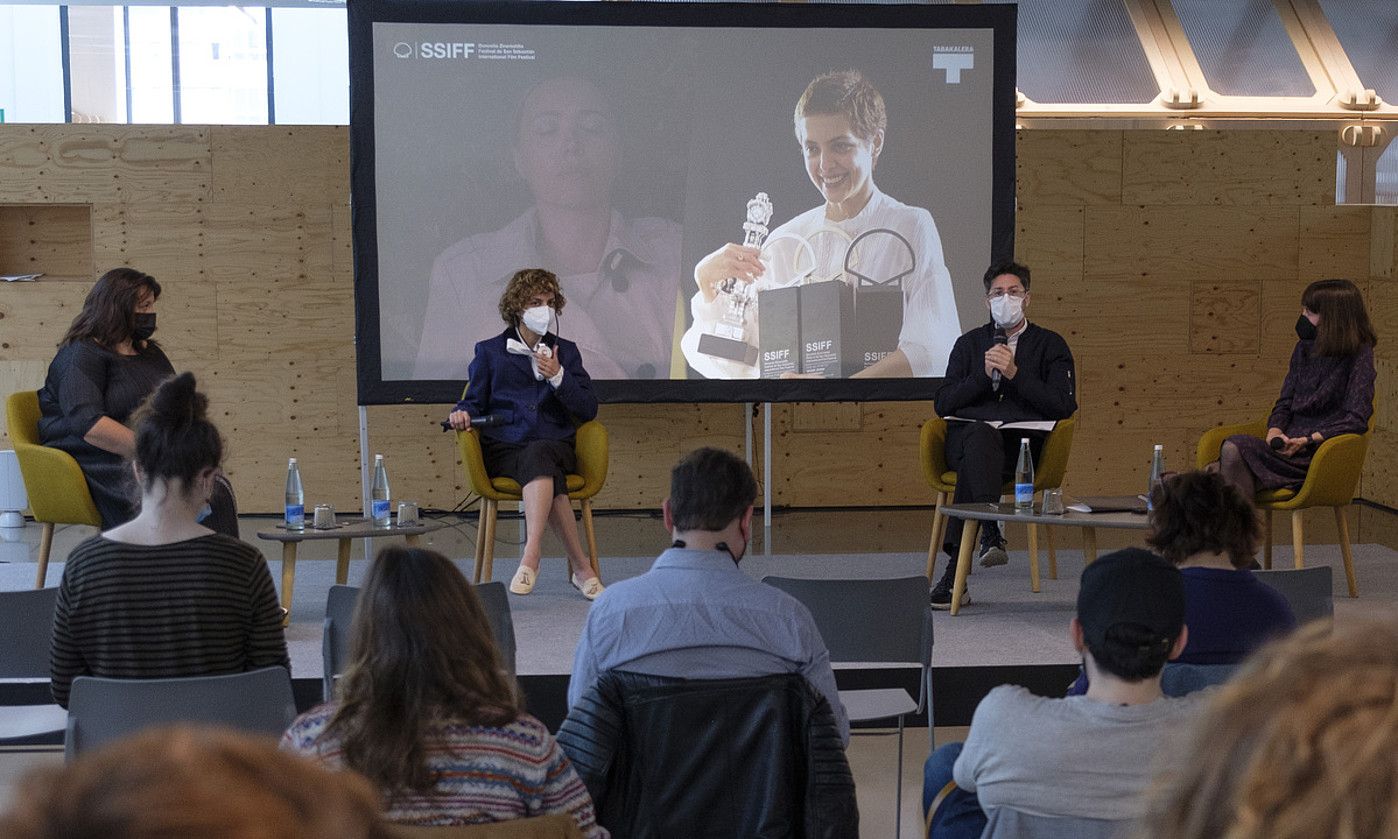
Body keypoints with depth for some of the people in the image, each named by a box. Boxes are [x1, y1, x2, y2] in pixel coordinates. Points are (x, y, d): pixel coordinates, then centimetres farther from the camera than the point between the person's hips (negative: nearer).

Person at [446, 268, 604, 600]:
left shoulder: (566, 351, 18)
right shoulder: (489, 351, 16)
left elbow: (588, 410, 9)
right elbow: (475, 402, 16)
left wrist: (557, 377, -5)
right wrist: (462, 413, -9)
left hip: (554, 445, 1)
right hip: (503, 448, -1)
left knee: (537, 457, -39)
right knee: (544, 470, -37)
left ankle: (531, 557, -49)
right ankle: (582, 567, -41)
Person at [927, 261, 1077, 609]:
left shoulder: (1051, 344, 16)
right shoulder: (969, 343, 22)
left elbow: (1063, 406, 1)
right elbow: (943, 404, 11)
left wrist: (1015, 374, -8)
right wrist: (984, 374, -5)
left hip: (1024, 442, -2)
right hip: (968, 434, 2)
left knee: (974, 461, -36)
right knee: (981, 436, -38)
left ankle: (955, 575, -39)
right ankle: (990, 532, -52)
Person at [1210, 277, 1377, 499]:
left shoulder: (1359, 355, -3)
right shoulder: (1304, 349, 17)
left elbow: (1356, 420, -10)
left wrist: (1307, 441, -18)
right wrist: (1274, 432, -4)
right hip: (1290, 446, 6)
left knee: (1235, 448, -30)